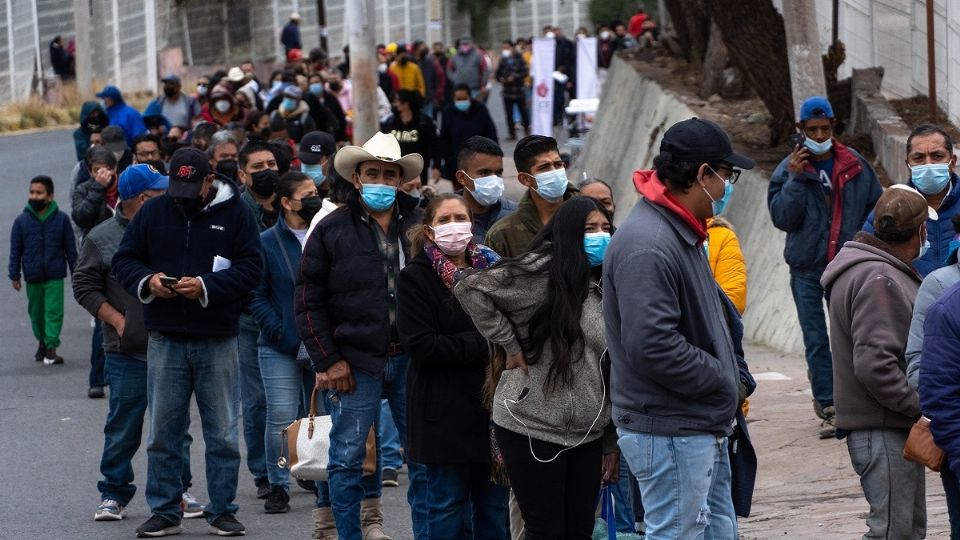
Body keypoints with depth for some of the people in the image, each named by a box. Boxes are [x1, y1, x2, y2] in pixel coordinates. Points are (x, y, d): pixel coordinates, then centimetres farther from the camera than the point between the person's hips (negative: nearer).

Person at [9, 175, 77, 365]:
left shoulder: (61, 219, -2)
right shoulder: (22, 221, -1)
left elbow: (71, 248, 4)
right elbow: (15, 250, 4)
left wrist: (75, 273, 5)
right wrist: (14, 275, 2)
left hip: (55, 277, -2)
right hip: (32, 277, 2)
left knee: (54, 312, -8)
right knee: (36, 312, 14)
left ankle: (51, 348, -8)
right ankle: (42, 342, 33)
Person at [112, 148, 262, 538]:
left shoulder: (235, 213, -1)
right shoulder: (152, 212, 6)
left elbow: (250, 269, -6)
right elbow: (123, 260, 9)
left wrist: (207, 286, -19)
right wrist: (147, 281, -12)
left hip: (218, 341, -2)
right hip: (166, 340, 2)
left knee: (222, 433, 3)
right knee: (163, 432, 5)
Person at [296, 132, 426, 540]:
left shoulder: (421, 225, 7)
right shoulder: (332, 230, 2)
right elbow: (308, 301, 1)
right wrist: (328, 360, -6)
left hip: (412, 360, 2)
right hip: (355, 363, -2)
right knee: (347, 458, 2)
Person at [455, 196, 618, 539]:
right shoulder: (542, 274, -9)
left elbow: (614, 372, 16)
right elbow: (471, 289, -17)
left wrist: (611, 441, 13)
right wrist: (509, 345, -14)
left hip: (588, 433, 7)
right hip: (533, 429, -7)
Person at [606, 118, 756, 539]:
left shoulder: (682, 235, 15)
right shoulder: (647, 247, -21)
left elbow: (715, 312, 26)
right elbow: (651, 346, -28)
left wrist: (736, 376, 9)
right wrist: (724, 381, -17)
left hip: (702, 429, 11)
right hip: (670, 435, -11)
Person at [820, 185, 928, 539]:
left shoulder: (888, 274, 16)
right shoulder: (877, 279, -19)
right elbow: (875, 364, -27)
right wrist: (921, 407, -21)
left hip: (895, 427, 11)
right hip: (883, 429, -11)